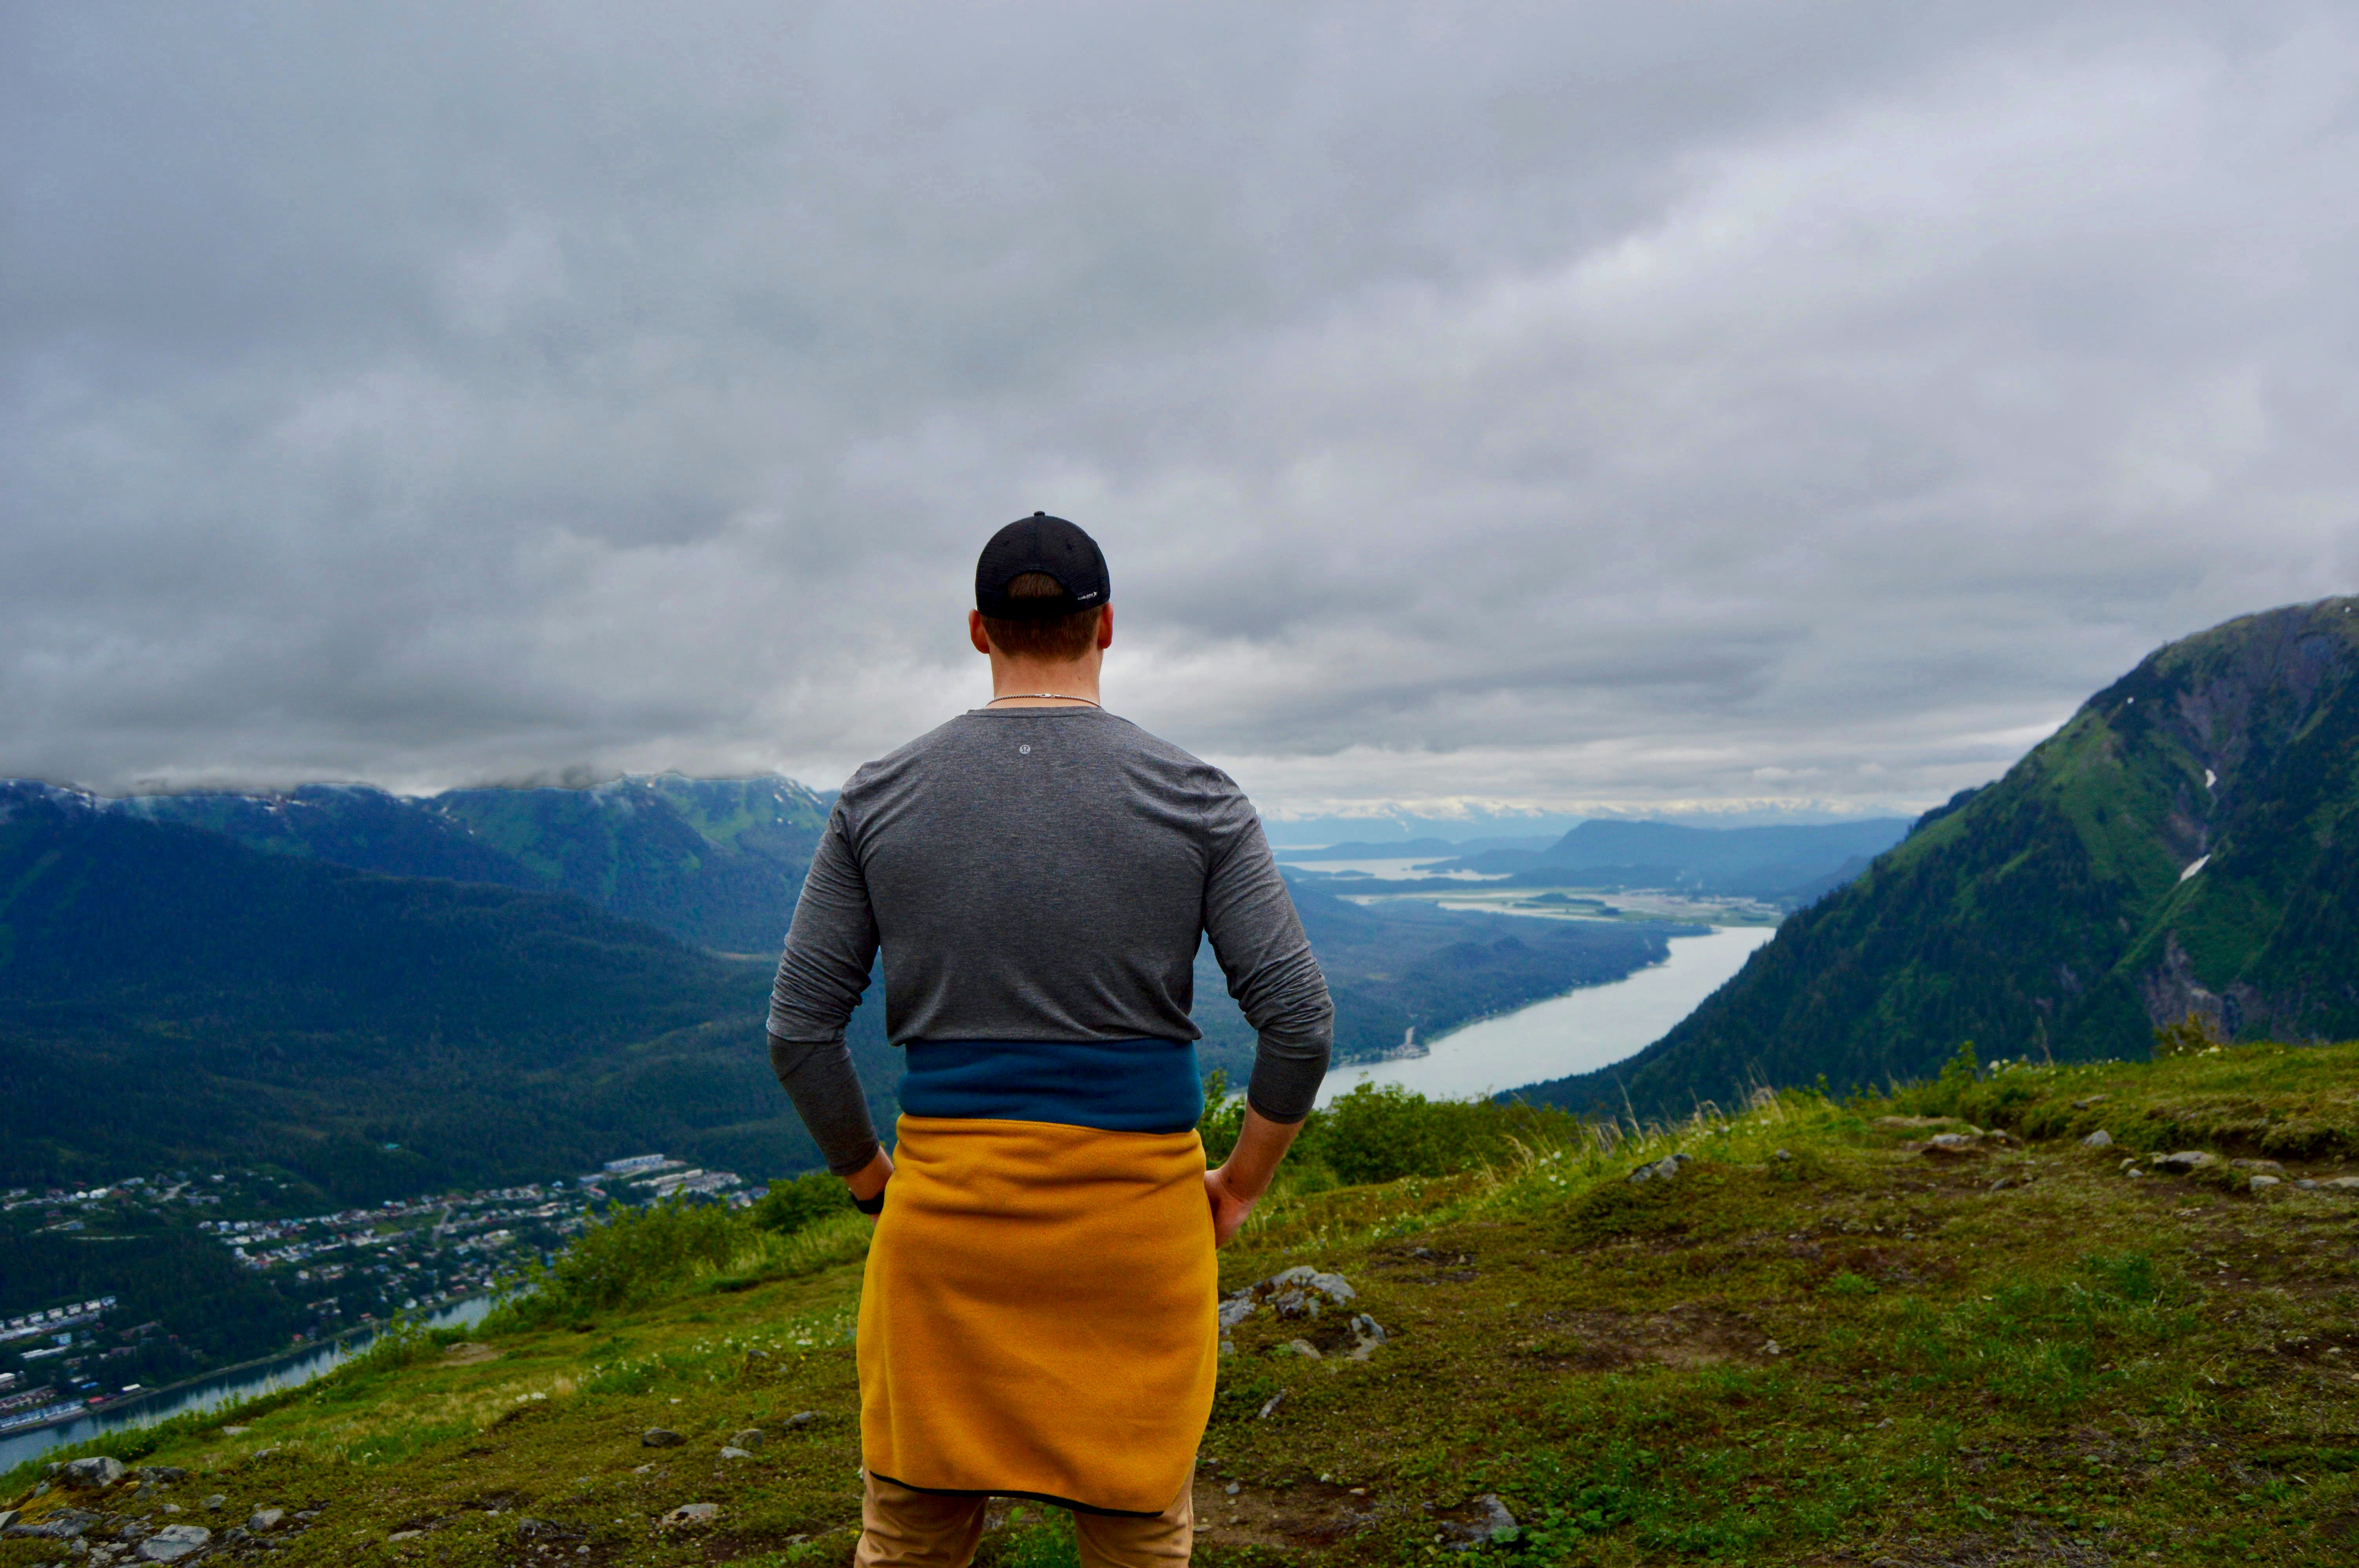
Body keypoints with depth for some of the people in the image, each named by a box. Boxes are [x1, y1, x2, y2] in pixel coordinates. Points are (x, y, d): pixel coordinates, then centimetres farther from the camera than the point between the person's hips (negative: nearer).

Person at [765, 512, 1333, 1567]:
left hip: (947, 1207, 1)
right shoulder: (1198, 802, -4)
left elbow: (800, 1030, 0)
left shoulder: (878, 800, -1)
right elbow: (1301, 1021, -8)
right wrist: (1240, 1188, 5)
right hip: (1136, 1210, -1)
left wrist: (871, 1182, 13)